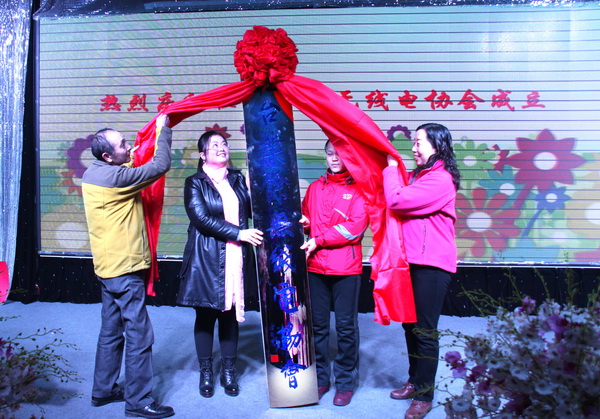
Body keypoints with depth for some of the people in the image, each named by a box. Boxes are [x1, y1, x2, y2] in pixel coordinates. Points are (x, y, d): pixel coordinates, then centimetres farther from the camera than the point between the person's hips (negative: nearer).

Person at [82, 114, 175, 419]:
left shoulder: (93, 173, 7)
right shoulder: (115, 176, -21)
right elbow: (161, 166, -17)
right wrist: (163, 130, -5)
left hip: (109, 265, 10)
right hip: (125, 268, -10)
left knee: (112, 331, 19)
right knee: (139, 335, -1)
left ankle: (103, 390, 30)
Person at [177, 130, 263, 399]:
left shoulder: (237, 179, 10)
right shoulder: (195, 183, -3)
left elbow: (253, 209, 5)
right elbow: (202, 219, -14)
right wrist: (239, 233, -18)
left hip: (237, 258, 3)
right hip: (206, 259, -3)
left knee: (231, 313, 10)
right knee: (206, 315, 7)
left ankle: (228, 372, 24)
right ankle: (206, 373, 23)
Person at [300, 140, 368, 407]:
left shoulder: (358, 189, 0)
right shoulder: (315, 188, 14)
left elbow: (356, 226, -11)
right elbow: (305, 218, 19)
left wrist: (318, 240, -12)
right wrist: (302, 223, -5)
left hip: (346, 268, -4)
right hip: (315, 266, 4)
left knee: (346, 326, 3)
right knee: (317, 324, 9)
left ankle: (345, 382, 17)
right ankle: (320, 378, 23)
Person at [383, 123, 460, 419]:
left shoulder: (440, 179, -15)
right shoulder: (419, 175, 15)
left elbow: (397, 200, -23)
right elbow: (402, 201, 9)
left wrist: (391, 167, -8)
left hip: (432, 264, -9)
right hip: (413, 260, 9)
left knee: (425, 331, 0)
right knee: (410, 325, 16)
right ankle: (415, 381, 32)